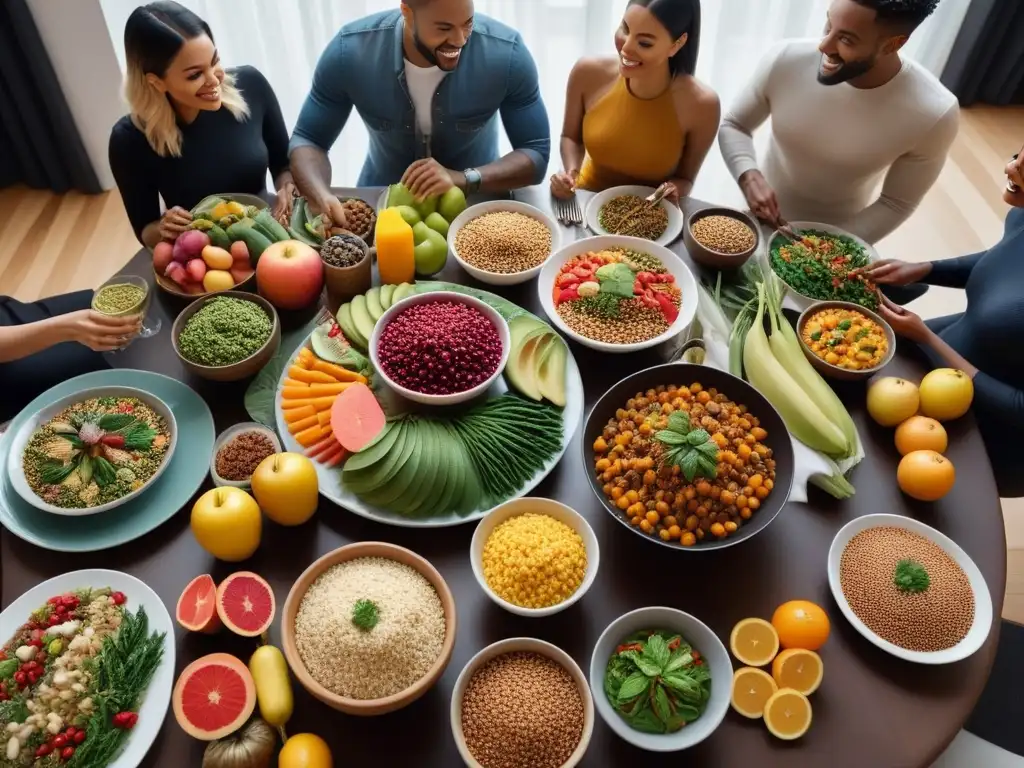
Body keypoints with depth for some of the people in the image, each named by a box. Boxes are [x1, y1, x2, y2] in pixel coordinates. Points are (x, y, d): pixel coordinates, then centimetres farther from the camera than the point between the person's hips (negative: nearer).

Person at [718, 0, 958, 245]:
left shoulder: (933, 114, -26)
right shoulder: (786, 60, -24)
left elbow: (897, 204, -13)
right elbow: (733, 125, -9)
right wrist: (749, 176, -28)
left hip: (837, 238, -1)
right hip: (764, 221, 2)